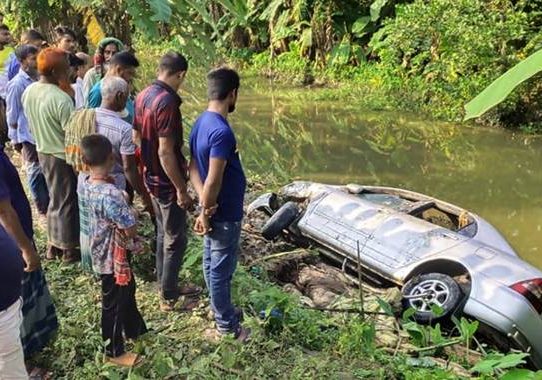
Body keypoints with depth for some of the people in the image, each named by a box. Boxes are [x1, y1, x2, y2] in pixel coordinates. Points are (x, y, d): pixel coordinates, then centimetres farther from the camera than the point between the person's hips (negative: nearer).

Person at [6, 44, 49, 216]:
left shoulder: (39, 78, 0)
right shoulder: (17, 84, -15)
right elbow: (12, 115, -9)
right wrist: (15, 139, -4)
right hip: (30, 135, -5)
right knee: (36, 171, 10)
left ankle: (49, 201, 32)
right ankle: (42, 207, 23)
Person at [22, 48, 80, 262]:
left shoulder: (28, 92, -2)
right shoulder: (61, 99, -27)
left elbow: (33, 123, 10)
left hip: (43, 152, 8)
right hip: (63, 156, -8)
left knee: (56, 199, 22)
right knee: (67, 202, 7)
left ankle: (53, 245, 32)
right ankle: (69, 250, 20)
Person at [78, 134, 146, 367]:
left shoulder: (85, 185, -7)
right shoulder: (111, 194, -33)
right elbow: (131, 230, -26)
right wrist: (123, 229, -7)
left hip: (101, 253, 8)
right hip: (114, 257, -8)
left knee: (127, 291, 28)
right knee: (114, 304, 12)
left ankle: (135, 330, 49)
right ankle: (114, 351, 31)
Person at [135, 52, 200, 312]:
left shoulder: (144, 95, 3)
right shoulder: (167, 102, -25)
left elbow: (139, 137, 12)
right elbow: (165, 152, -26)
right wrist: (181, 189, -20)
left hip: (151, 178, 9)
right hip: (168, 182, -9)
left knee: (163, 232, 21)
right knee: (176, 239, 4)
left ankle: (166, 285, 34)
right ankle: (169, 297, 15)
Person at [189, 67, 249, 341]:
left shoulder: (201, 122, 3)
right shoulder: (222, 132, -27)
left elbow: (193, 167, 3)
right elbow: (213, 181, -28)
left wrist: (205, 203, -9)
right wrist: (205, 213, -15)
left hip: (214, 211, 9)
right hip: (224, 214, -9)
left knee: (212, 264, 21)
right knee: (221, 269, 4)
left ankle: (222, 310, 40)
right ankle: (227, 327, 20)